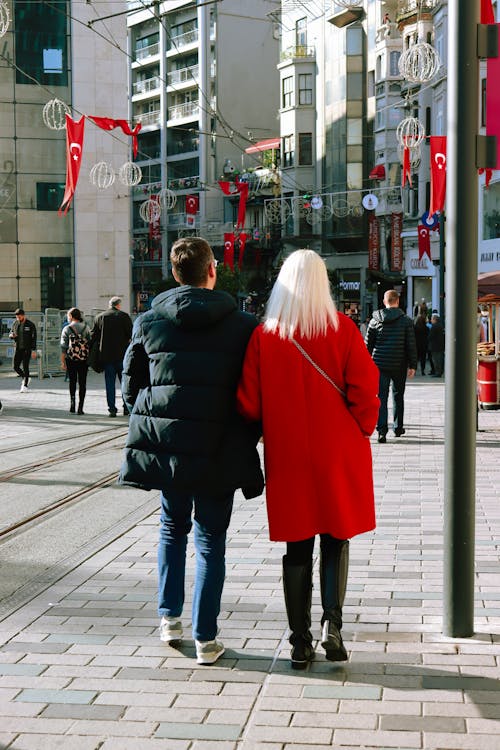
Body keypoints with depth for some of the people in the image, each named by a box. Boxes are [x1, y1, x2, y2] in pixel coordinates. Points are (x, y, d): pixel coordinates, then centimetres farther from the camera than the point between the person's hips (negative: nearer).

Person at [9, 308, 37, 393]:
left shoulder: (30, 325, -8)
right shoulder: (15, 323, 4)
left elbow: (34, 338, -8)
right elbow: (10, 334, 13)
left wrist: (34, 351, -14)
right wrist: (11, 335, -13)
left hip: (27, 349, -5)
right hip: (18, 348, 5)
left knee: (25, 367, -7)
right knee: (16, 367, 2)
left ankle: (25, 386, 1)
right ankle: (25, 378, 27)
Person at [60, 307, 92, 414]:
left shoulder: (67, 329, -3)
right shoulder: (86, 328, 4)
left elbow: (63, 347, -5)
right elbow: (90, 343, 4)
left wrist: (62, 361, -1)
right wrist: (90, 359, 11)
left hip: (71, 359, -1)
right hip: (84, 359, 1)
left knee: (72, 381, 17)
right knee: (82, 383, 5)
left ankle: (72, 400, 1)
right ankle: (80, 407, 0)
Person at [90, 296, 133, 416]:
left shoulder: (99, 317, 5)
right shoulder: (124, 316, -4)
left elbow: (93, 336, 5)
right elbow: (131, 334, -7)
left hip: (106, 355, 2)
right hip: (122, 354, -2)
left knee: (110, 383, 6)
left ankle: (112, 409, 3)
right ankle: (127, 408, 7)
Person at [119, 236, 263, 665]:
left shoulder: (149, 322, 2)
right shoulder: (242, 325, -3)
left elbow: (131, 386, 6)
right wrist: (246, 440, 11)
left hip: (163, 443, 2)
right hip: (218, 449, -2)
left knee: (173, 528, 23)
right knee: (211, 540, 8)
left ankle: (169, 616, 20)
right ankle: (206, 639, 9)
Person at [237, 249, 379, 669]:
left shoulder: (263, 335, -3)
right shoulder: (342, 328, -7)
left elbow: (248, 402, -2)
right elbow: (364, 388, -10)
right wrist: (362, 431, 6)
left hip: (287, 457, 1)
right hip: (338, 453, -1)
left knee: (298, 546, 10)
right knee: (337, 539, 13)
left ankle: (301, 642, 13)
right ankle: (332, 623, -2)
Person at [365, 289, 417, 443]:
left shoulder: (375, 320, 1)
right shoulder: (406, 320, -3)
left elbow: (368, 343, 5)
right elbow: (411, 345, -4)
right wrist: (412, 365, 1)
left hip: (380, 364, 0)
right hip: (399, 365, 0)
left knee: (381, 397, 0)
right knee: (398, 396, 16)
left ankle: (382, 430, -11)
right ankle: (398, 427, 24)